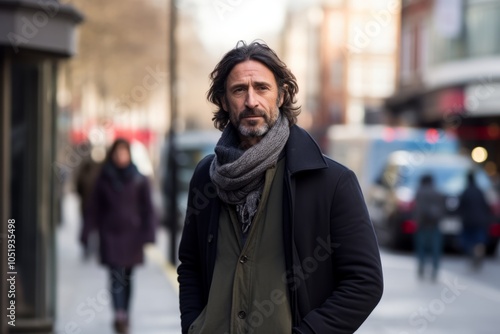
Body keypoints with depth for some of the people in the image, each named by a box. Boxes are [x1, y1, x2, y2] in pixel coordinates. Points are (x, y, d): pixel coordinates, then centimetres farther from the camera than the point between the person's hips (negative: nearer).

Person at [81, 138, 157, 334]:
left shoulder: (139, 180, 0)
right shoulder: (104, 180, 2)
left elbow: (147, 208, -2)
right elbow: (94, 208, 3)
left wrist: (148, 234, -12)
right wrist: (87, 234, 0)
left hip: (132, 235, 1)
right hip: (110, 235, -1)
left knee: (127, 277, 11)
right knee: (116, 277, -10)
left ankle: (124, 314, 25)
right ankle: (119, 317, -20)